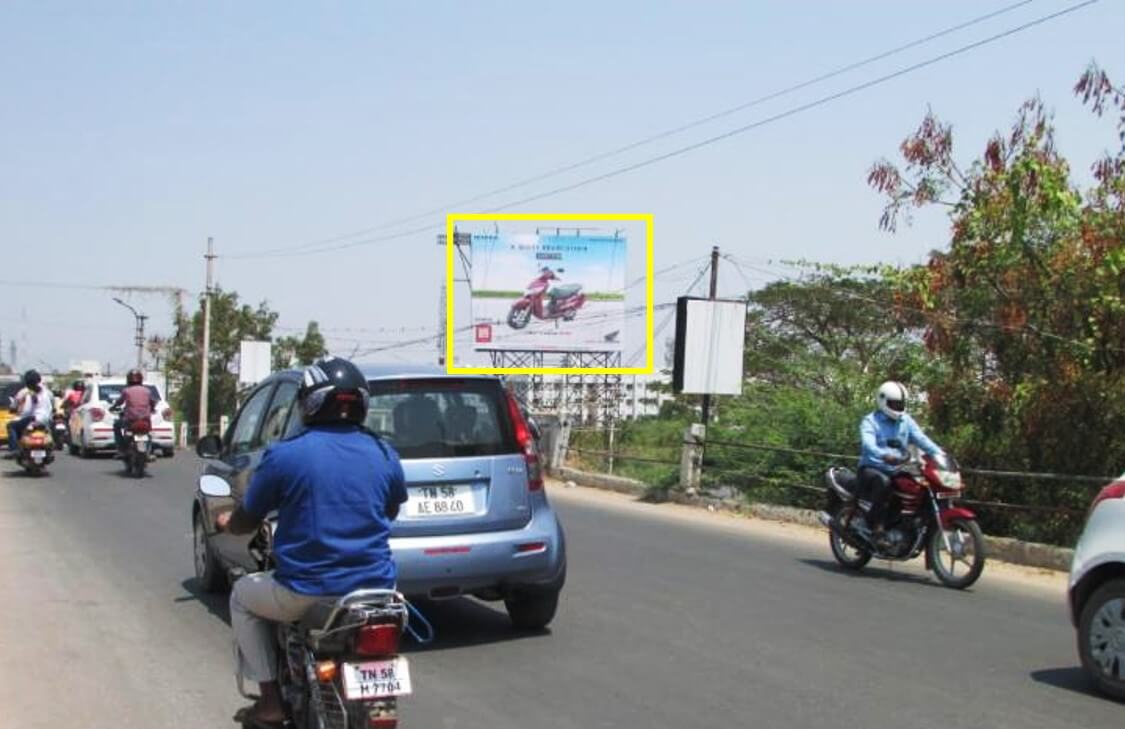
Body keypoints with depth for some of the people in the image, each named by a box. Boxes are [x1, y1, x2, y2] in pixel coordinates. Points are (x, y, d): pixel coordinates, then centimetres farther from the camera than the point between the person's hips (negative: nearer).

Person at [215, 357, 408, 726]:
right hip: (376, 590, 4)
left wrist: (225, 522, 27)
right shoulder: (385, 455, 1)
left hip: (307, 594, -3)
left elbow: (245, 522, 3)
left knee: (243, 596, 26)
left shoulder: (283, 455, -9)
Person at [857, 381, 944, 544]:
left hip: (896, 471, 5)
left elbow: (921, 439, -2)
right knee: (883, 481, -38)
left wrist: (938, 453, -22)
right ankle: (877, 526, -32)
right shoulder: (870, 421, -4)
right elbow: (868, 444, -24)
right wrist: (884, 455, -45)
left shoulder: (906, 421, 14)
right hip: (872, 468, -5)